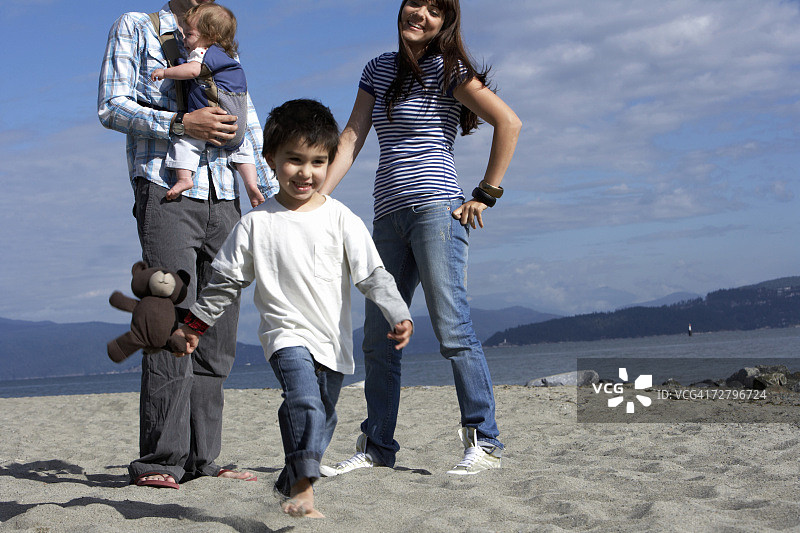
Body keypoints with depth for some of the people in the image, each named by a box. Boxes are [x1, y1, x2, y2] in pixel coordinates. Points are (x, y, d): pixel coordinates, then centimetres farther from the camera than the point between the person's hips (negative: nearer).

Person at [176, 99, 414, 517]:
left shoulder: (340, 219, 0)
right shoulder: (257, 223, -1)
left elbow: (372, 274, -1)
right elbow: (226, 280, 8)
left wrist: (398, 313, -13)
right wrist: (195, 324, 11)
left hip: (333, 340, 3)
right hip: (286, 331, -3)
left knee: (322, 417, 13)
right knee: (304, 400, -26)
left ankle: (290, 483, 32)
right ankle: (303, 489, -27)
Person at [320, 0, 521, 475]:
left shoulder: (448, 70, -1)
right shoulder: (379, 70, 17)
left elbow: (509, 122, -7)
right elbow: (352, 138, 13)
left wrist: (486, 195, -8)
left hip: (435, 207, -7)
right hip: (389, 216, 7)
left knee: (451, 325, -14)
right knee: (378, 337, 7)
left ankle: (485, 441, -11)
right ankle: (377, 446, 16)